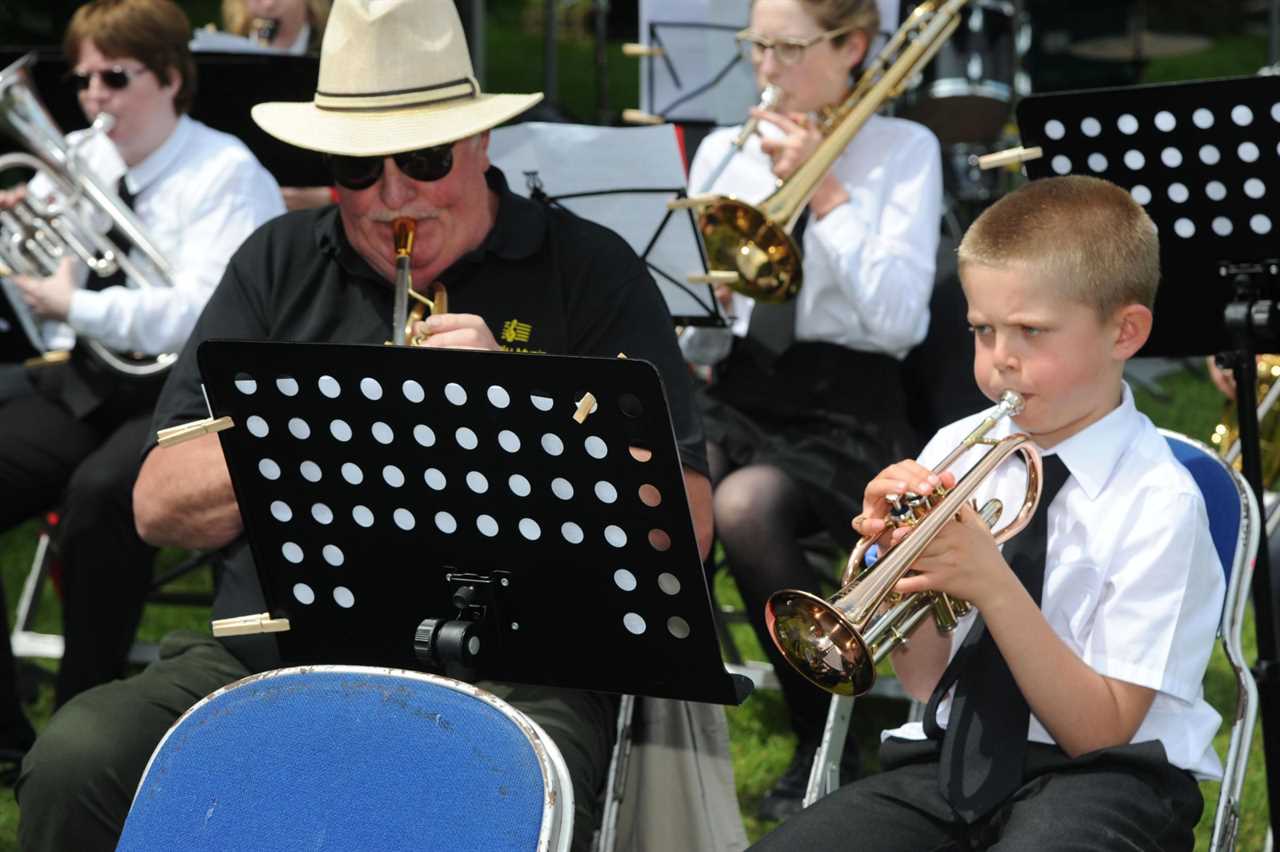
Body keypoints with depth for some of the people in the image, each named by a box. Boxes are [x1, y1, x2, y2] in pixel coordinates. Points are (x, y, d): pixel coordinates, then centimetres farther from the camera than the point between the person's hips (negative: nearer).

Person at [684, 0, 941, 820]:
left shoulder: (903, 151, 2)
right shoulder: (724, 151, 14)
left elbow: (899, 319, -11)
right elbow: (689, 322, 14)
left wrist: (824, 191, -13)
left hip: (846, 410, -4)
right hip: (739, 391, 4)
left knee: (743, 506, -34)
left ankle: (824, 745, -15)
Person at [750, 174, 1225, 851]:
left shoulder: (1157, 501, -10)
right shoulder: (956, 451, 3)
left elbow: (1099, 731, -12)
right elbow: (928, 681, 7)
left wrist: (995, 586, -21)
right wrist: (901, 551, -12)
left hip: (1102, 777, -4)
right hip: (954, 757, 5)